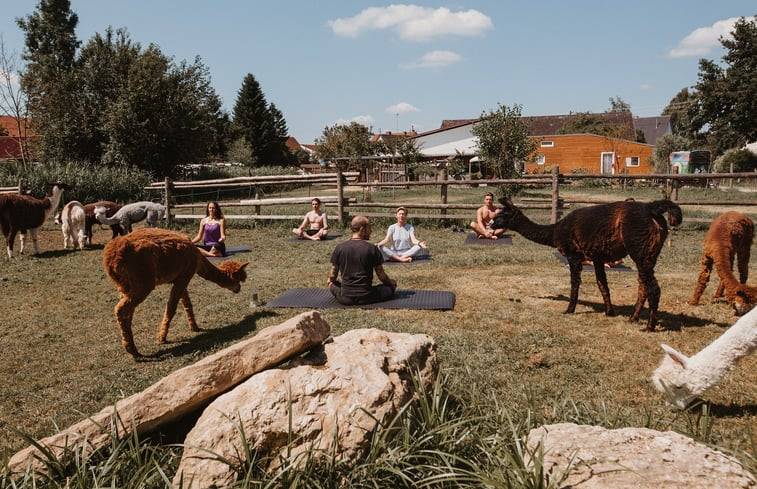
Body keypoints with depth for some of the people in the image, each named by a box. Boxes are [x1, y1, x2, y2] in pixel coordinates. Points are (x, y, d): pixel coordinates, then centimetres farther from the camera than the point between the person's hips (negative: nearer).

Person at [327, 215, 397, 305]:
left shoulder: (339, 248, -6)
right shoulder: (372, 249, -10)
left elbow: (333, 276, 1)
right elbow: (381, 276, -3)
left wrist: (330, 280, 25)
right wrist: (391, 282, 19)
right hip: (366, 297, 0)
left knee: (331, 283, 30)